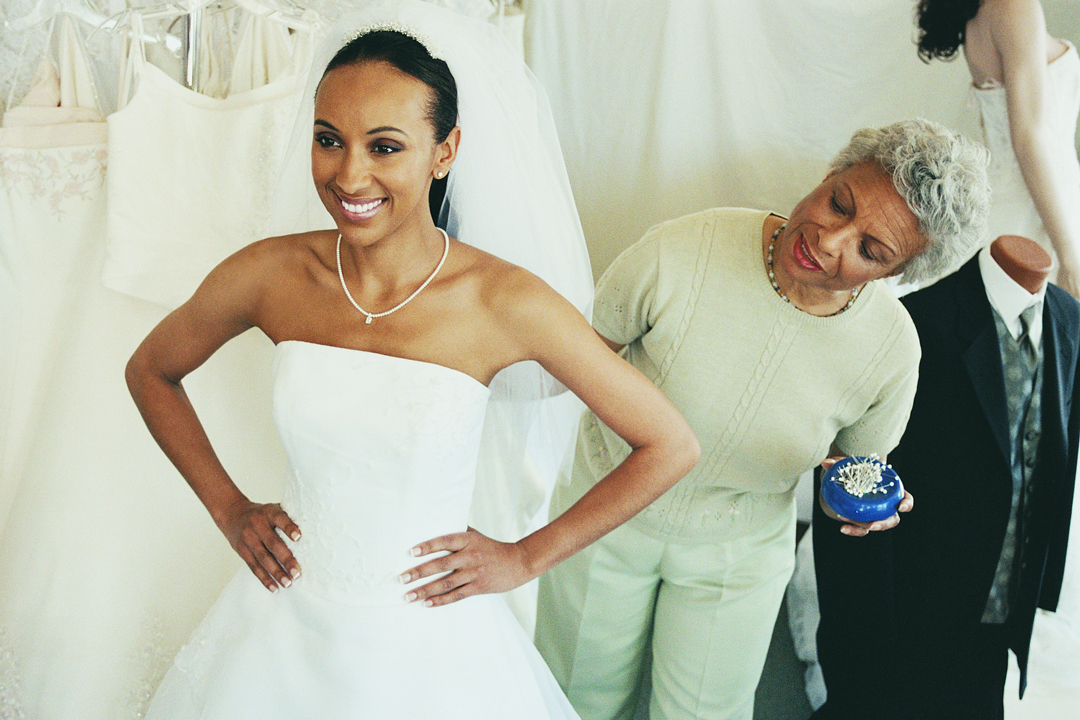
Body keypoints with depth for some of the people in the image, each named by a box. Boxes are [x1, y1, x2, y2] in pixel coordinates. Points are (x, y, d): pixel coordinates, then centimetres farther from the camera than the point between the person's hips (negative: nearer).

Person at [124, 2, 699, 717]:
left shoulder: (503, 302, -19)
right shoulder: (271, 275, -12)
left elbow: (671, 447, -11)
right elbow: (151, 372, 9)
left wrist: (526, 556, -7)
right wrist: (228, 508, 2)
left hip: (427, 646, -2)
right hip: (287, 619, 3)